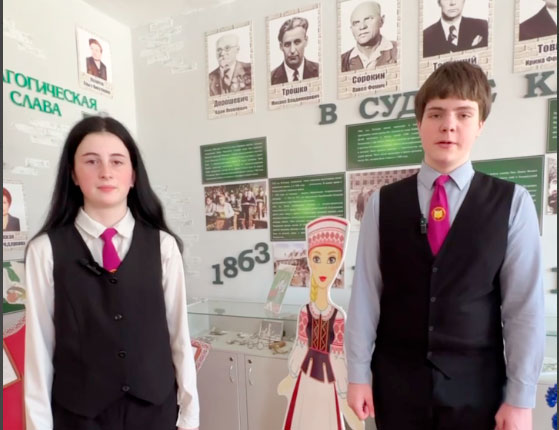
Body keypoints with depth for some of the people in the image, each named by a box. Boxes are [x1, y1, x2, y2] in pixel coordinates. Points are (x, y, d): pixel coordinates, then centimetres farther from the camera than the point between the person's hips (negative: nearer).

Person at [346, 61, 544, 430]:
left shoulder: (513, 202, -4)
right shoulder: (382, 203, -5)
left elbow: (525, 306, -4)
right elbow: (365, 293, -5)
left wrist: (521, 398, -3)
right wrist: (358, 374, -2)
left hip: (476, 382, 0)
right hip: (396, 378, 1)